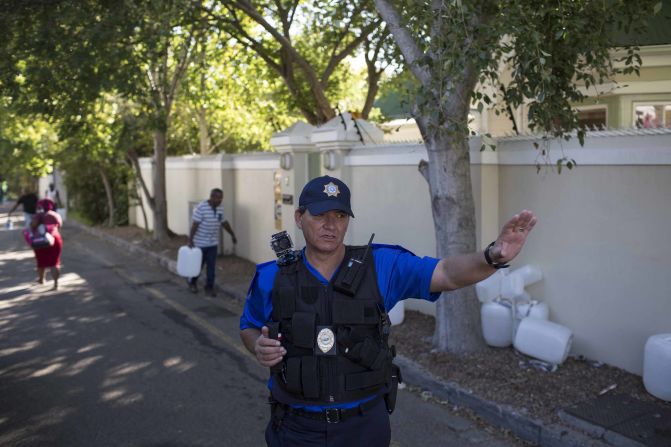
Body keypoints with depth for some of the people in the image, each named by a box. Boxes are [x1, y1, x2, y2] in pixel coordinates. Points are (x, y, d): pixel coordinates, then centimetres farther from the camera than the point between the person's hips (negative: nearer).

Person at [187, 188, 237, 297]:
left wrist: (232, 234, 19)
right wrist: (190, 240, -22)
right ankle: (192, 282, 33)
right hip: (200, 243, -5)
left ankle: (209, 287, 12)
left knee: (211, 266, 3)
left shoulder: (220, 208, 1)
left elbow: (224, 222, 14)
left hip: (213, 243, 5)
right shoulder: (201, 208, -19)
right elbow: (194, 225, -20)